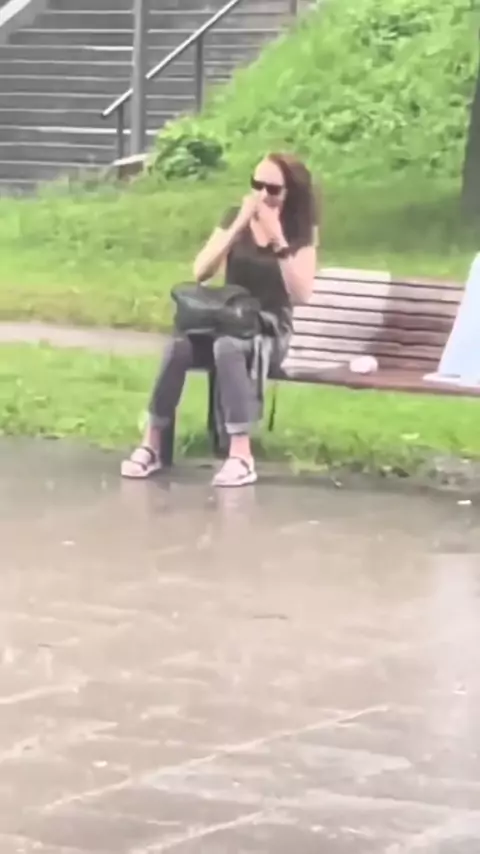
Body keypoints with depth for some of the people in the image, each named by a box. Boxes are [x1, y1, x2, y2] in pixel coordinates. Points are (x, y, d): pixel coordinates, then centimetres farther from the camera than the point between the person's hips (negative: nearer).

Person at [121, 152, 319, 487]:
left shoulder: (300, 232, -1)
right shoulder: (235, 218, 5)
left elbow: (301, 294, -15)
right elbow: (200, 272, -8)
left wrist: (279, 240, -23)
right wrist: (239, 227, -17)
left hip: (270, 331, -3)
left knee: (228, 346, -38)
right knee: (178, 346, -32)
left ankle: (241, 456, -42)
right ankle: (152, 444, -25)